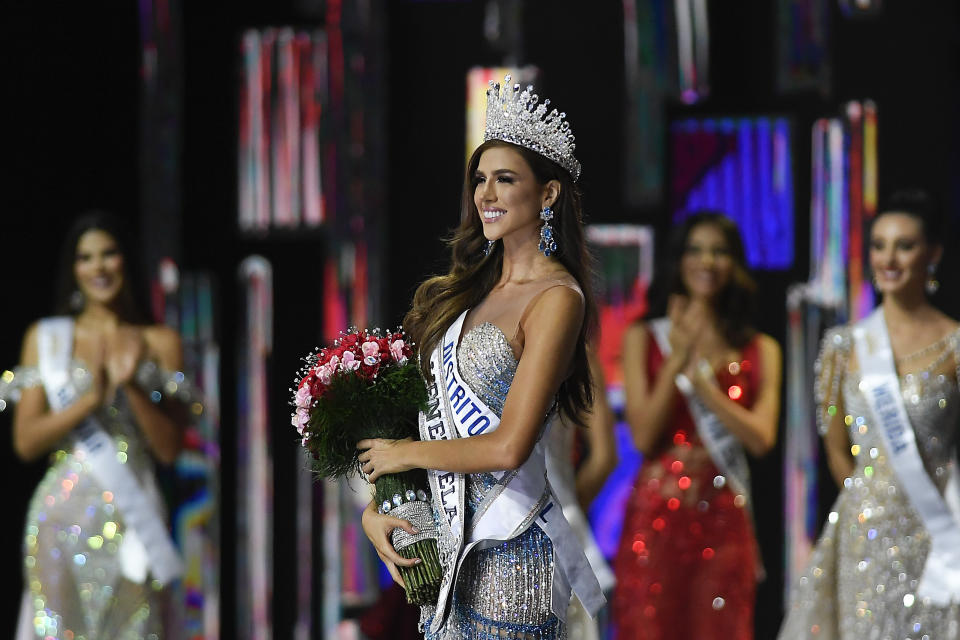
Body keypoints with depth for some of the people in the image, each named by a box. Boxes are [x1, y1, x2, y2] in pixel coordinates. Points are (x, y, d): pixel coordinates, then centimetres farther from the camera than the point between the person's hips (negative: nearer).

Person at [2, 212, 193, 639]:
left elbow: (169, 448, 4)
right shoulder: (45, 339, 9)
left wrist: (131, 386, -10)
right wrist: (91, 399, -12)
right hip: (63, 516, 0)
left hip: (132, 517, 0)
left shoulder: (159, 343, 8)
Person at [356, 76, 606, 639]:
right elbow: (421, 404, 15)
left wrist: (402, 454, -5)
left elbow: (508, 446, -19)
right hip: (447, 540, 7)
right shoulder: (474, 289, 13)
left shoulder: (556, 298, -11)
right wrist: (373, 507, 2)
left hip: (505, 550, -7)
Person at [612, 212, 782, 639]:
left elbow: (761, 438, -5)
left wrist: (697, 375, -9)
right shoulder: (644, 338, 5)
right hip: (656, 518, -1)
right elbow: (643, 436, -4)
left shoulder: (761, 350, 9)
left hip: (724, 523, 1)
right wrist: (677, 360, -10)